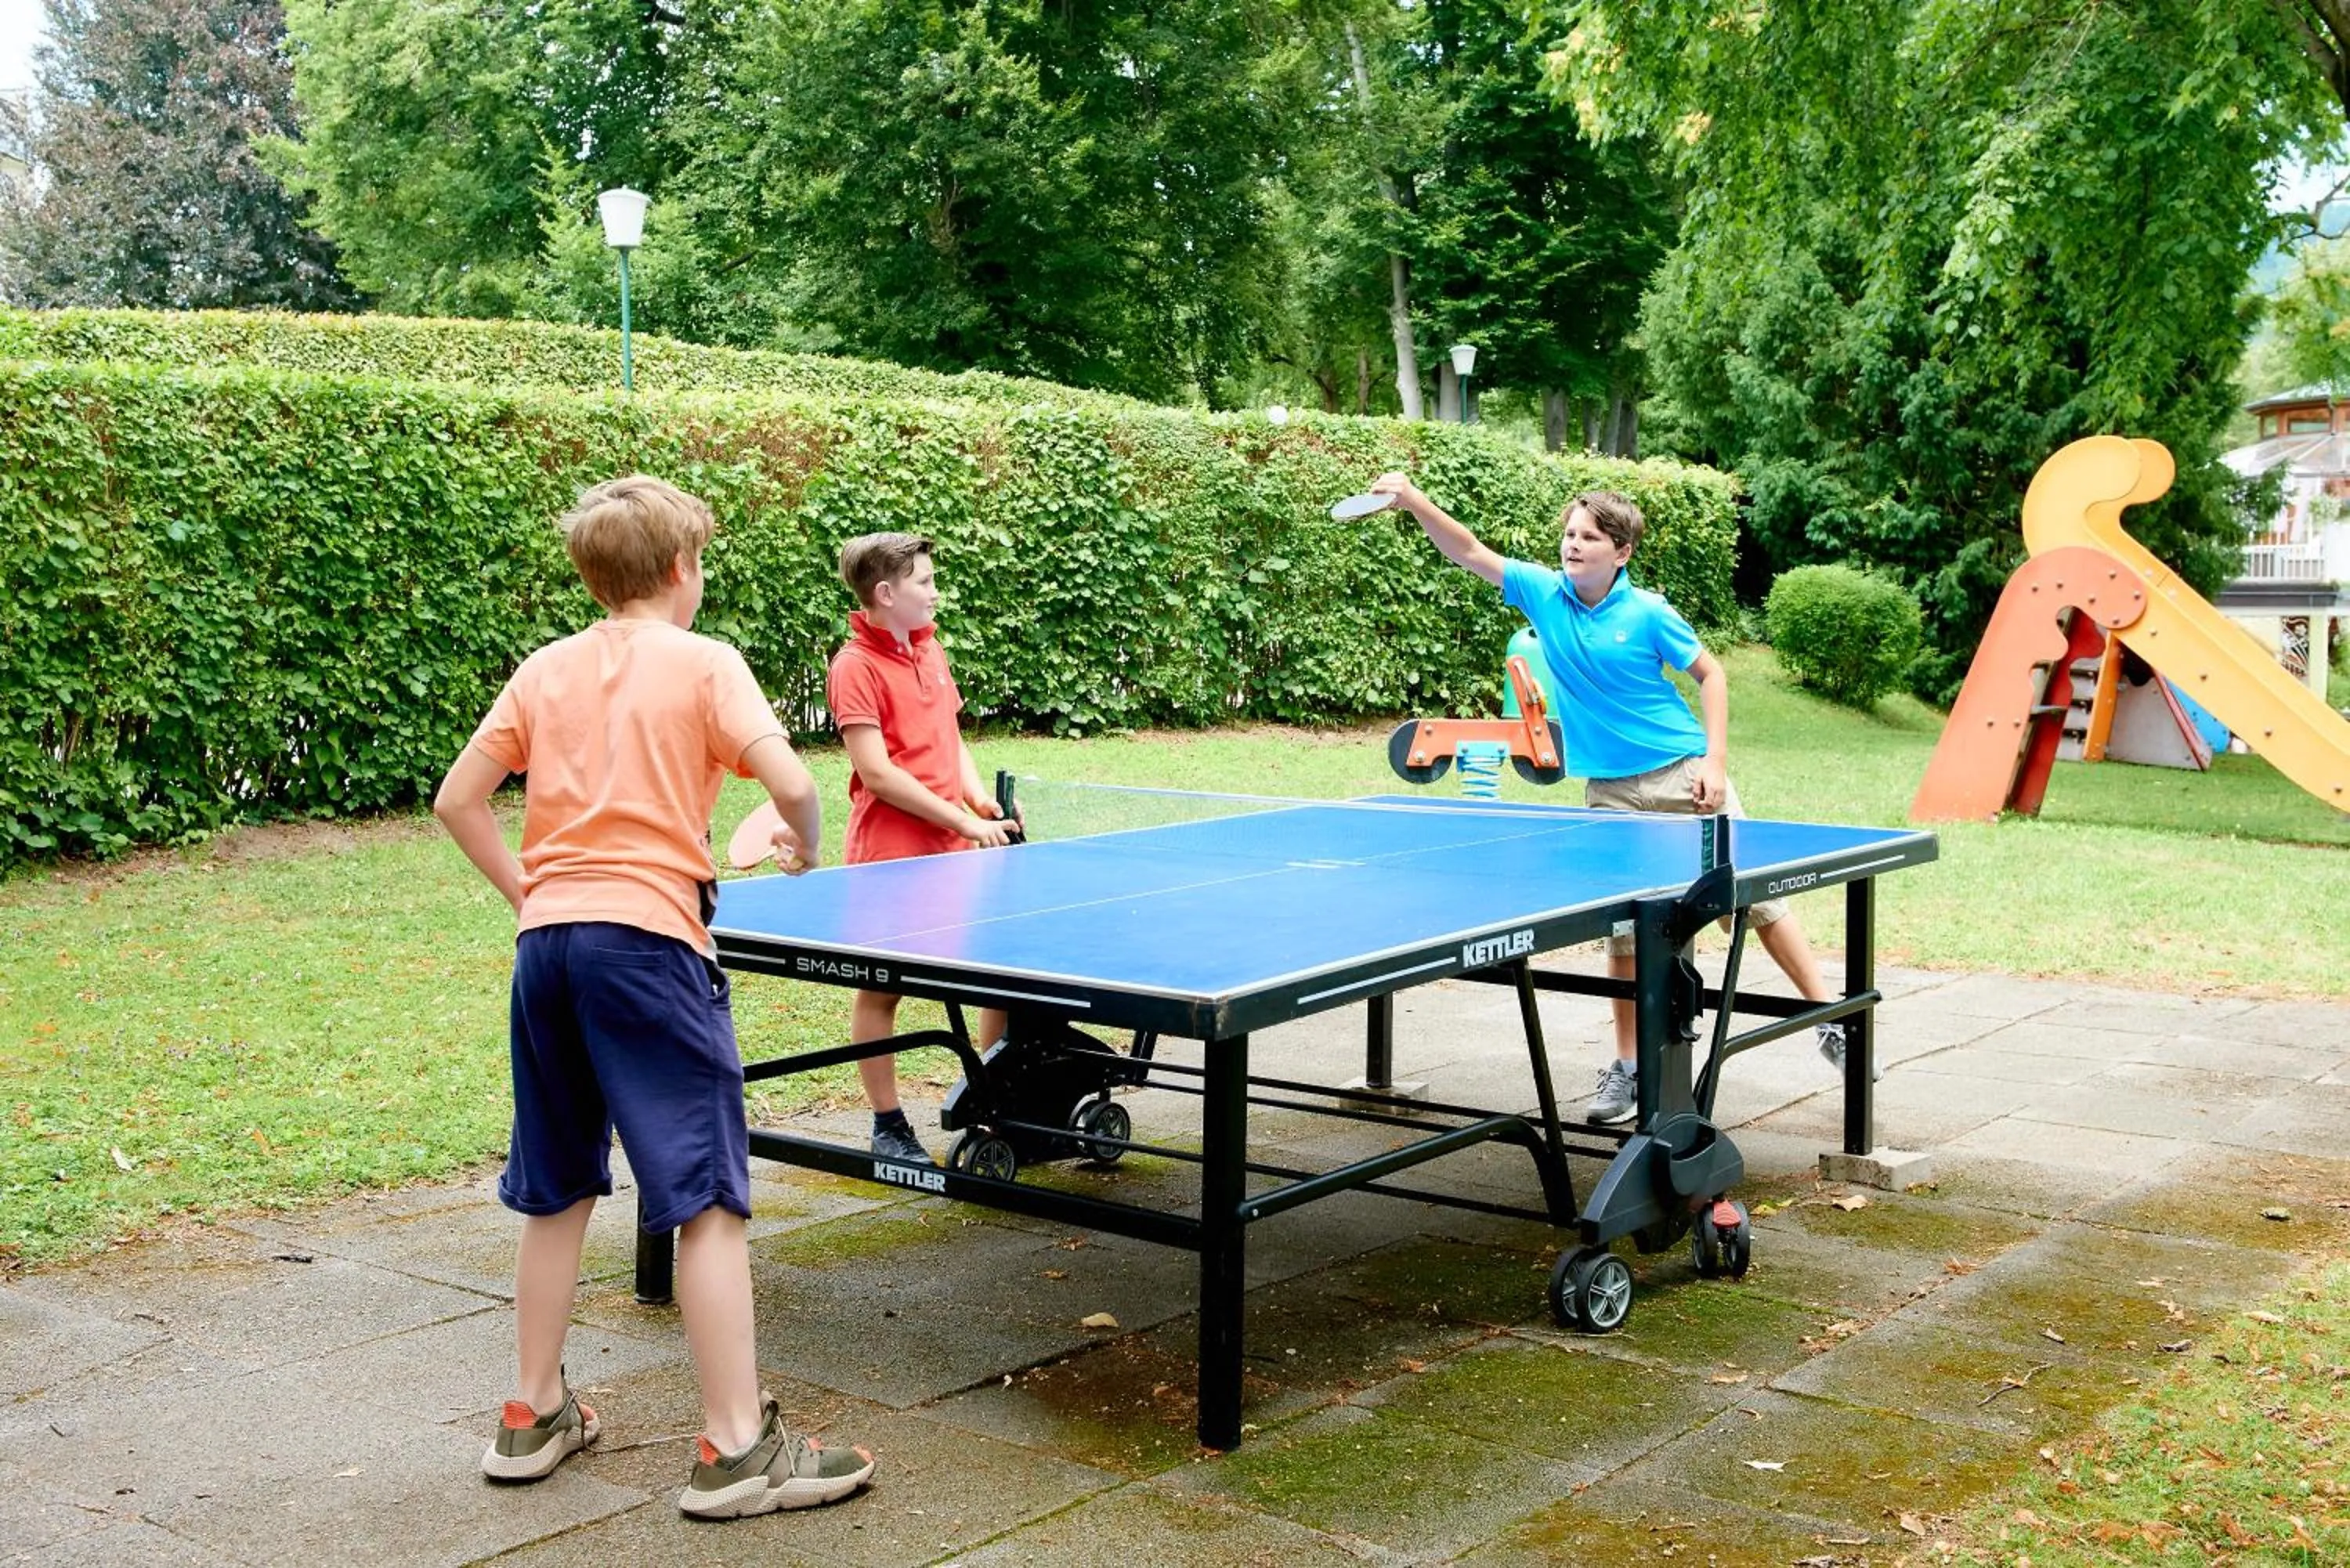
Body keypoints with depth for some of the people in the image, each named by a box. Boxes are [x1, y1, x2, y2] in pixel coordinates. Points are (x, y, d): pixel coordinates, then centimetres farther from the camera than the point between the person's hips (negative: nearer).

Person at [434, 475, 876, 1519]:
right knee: (706, 1195, -2)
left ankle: (534, 1418, 27)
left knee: (558, 1190, 18)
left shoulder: (545, 671, 13)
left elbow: (456, 799, 11)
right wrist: (805, 846, 6)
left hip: (546, 941, 6)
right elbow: (789, 781, -14)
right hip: (647, 938, -6)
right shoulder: (704, 663, -2)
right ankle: (735, 1450, 0)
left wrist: (526, 890, 16)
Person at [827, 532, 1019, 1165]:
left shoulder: (929, 648, 12)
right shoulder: (856, 666, -12)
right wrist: (962, 821, -17)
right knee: (881, 988, 4)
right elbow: (877, 771, -18)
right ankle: (888, 1126, 16)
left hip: (958, 849, 8)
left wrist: (979, 797, 2)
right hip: (890, 856, -7)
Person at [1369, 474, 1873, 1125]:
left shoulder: (1647, 613, -12)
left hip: (1684, 773, -2)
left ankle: (1831, 1020, 17)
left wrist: (1715, 759, -11)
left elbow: (1710, 673, -2)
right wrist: (1414, 501, -19)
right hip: (1612, 792, 3)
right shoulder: (1543, 593, -3)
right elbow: (1469, 552, -4)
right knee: (1624, 928, 2)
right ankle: (1629, 1067, 14)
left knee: (1757, 898, 3)